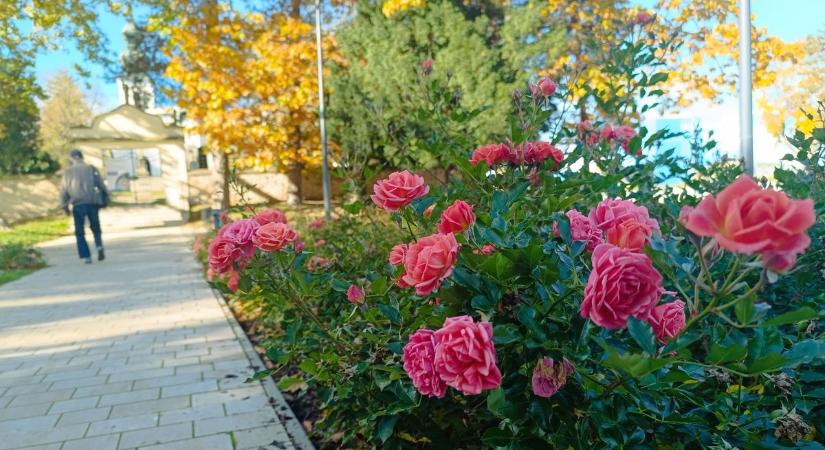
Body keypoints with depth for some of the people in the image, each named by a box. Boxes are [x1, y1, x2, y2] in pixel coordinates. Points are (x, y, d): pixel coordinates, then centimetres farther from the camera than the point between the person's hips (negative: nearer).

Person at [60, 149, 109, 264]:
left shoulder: (68, 172, 4)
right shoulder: (91, 169, 7)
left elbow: (64, 190, 4)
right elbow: (101, 186, 4)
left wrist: (64, 206, 11)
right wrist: (105, 200, 11)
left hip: (78, 204, -1)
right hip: (92, 203, 1)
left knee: (80, 232, 6)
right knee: (95, 228, 14)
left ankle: (86, 256, 0)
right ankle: (99, 246, -12)